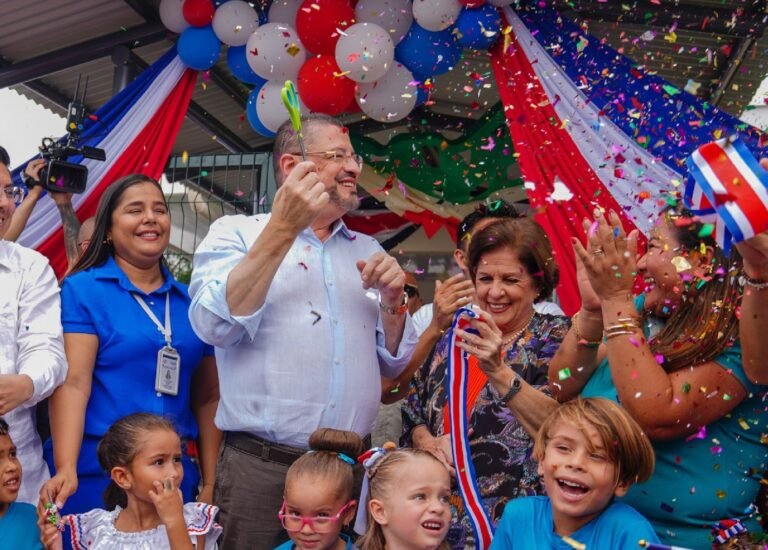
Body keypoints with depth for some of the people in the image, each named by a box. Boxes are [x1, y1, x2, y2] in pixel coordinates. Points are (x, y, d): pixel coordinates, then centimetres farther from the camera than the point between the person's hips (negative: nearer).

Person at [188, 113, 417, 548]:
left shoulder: (367, 249, 14)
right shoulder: (236, 233, 1)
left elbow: (393, 364, 14)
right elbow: (215, 326, -17)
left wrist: (393, 301, -5)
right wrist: (284, 228, -20)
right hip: (261, 468, -4)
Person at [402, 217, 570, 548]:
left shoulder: (556, 338, -5)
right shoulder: (456, 336, 8)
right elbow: (413, 415, 12)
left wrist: (498, 371, -29)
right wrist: (428, 442, -8)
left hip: (514, 522, -4)